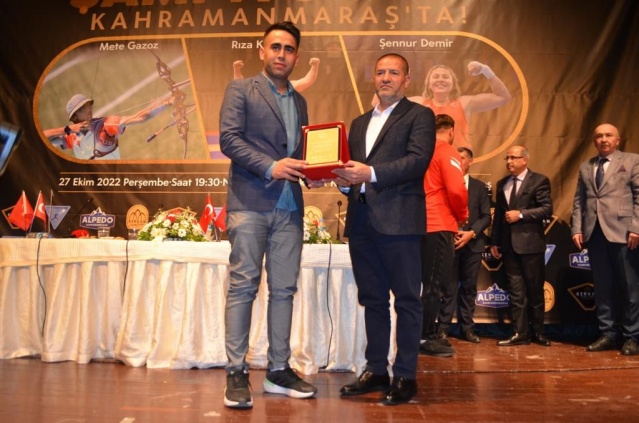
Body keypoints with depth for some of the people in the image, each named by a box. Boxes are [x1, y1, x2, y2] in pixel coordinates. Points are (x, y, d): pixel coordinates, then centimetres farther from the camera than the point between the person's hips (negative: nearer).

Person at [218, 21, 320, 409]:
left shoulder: (300, 102, 21)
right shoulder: (240, 89, 5)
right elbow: (228, 138, -7)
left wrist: (310, 171, 0)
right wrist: (270, 167, -17)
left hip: (290, 206, 5)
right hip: (250, 203, -5)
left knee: (284, 289, 5)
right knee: (243, 286, -5)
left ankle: (279, 370, 13)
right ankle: (237, 373, 1)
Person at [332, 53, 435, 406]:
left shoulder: (419, 115, 3)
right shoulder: (359, 123, 23)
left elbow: (418, 160, -12)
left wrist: (371, 173, -21)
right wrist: (344, 181, -1)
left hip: (398, 220, -6)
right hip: (361, 221, 6)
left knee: (406, 299, 0)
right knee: (372, 300, 11)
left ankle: (405, 376, 8)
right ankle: (375, 370, 21)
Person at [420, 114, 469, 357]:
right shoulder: (448, 153, -7)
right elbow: (456, 190, -18)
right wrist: (462, 216, -1)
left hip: (424, 225, 8)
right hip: (440, 226, -7)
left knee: (430, 283, 15)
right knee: (436, 285, -4)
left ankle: (428, 334, 21)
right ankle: (426, 338, -1)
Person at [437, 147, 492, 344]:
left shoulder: (479, 187, 12)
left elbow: (486, 216, 6)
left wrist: (471, 233, -9)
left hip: (472, 243, 2)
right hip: (449, 241, -2)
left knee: (469, 287, 6)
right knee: (449, 287, -2)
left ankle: (467, 327, 14)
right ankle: (443, 327, 3)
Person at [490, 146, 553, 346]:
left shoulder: (539, 180, -2)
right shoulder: (502, 184, 14)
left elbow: (547, 209, -10)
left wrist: (521, 214, -17)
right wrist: (495, 242, 11)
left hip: (530, 243, -5)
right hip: (509, 245, 5)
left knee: (535, 290, 5)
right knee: (516, 291, 5)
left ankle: (537, 332, 18)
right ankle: (520, 333, 9)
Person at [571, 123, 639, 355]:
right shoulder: (585, 167, 17)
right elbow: (579, 201, 12)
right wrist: (577, 229, 1)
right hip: (595, 233, 4)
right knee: (602, 286, 6)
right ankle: (608, 334, 13)